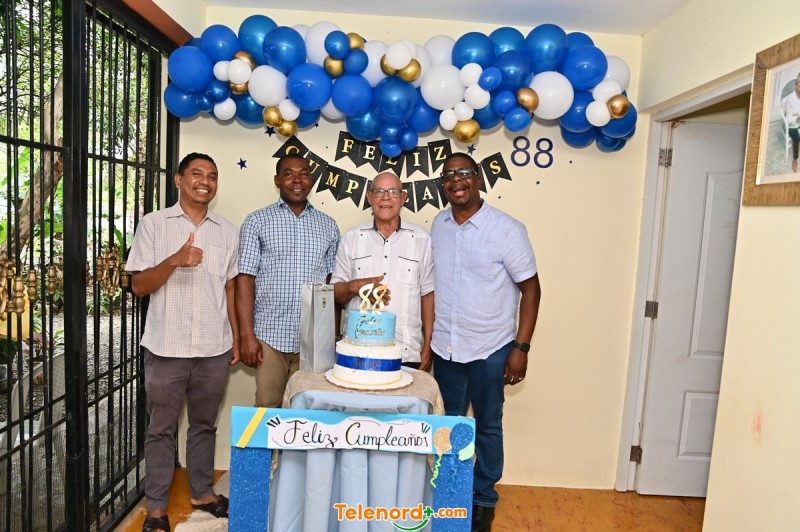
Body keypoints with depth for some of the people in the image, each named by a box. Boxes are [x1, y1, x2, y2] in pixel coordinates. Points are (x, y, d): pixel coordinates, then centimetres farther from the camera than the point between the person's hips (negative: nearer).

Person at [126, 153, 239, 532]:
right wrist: (174, 260, -22)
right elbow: (138, 286, -5)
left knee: (204, 424, 15)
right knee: (162, 428, 9)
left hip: (214, 349, 3)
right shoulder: (153, 224, -2)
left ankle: (202, 493, 31)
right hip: (166, 347, -2)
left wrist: (236, 338, 10)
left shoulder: (228, 232, 7)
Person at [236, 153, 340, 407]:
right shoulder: (257, 221, 1)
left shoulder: (328, 225, 9)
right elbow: (245, 279, -3)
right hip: (269, 335, -2)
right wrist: (246, 334, -9)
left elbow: (333, 282, 10)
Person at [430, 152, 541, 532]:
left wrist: (521, 348, -12)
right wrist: (427, 336, 10)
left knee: (487, 426, 12)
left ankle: (484, 498, 32)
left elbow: (531, 288, -8)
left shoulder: (506, 229, -13)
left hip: (490, 350, -4)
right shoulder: (438, 225, 1)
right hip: (445, 347, 4)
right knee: (451, 424, 18)